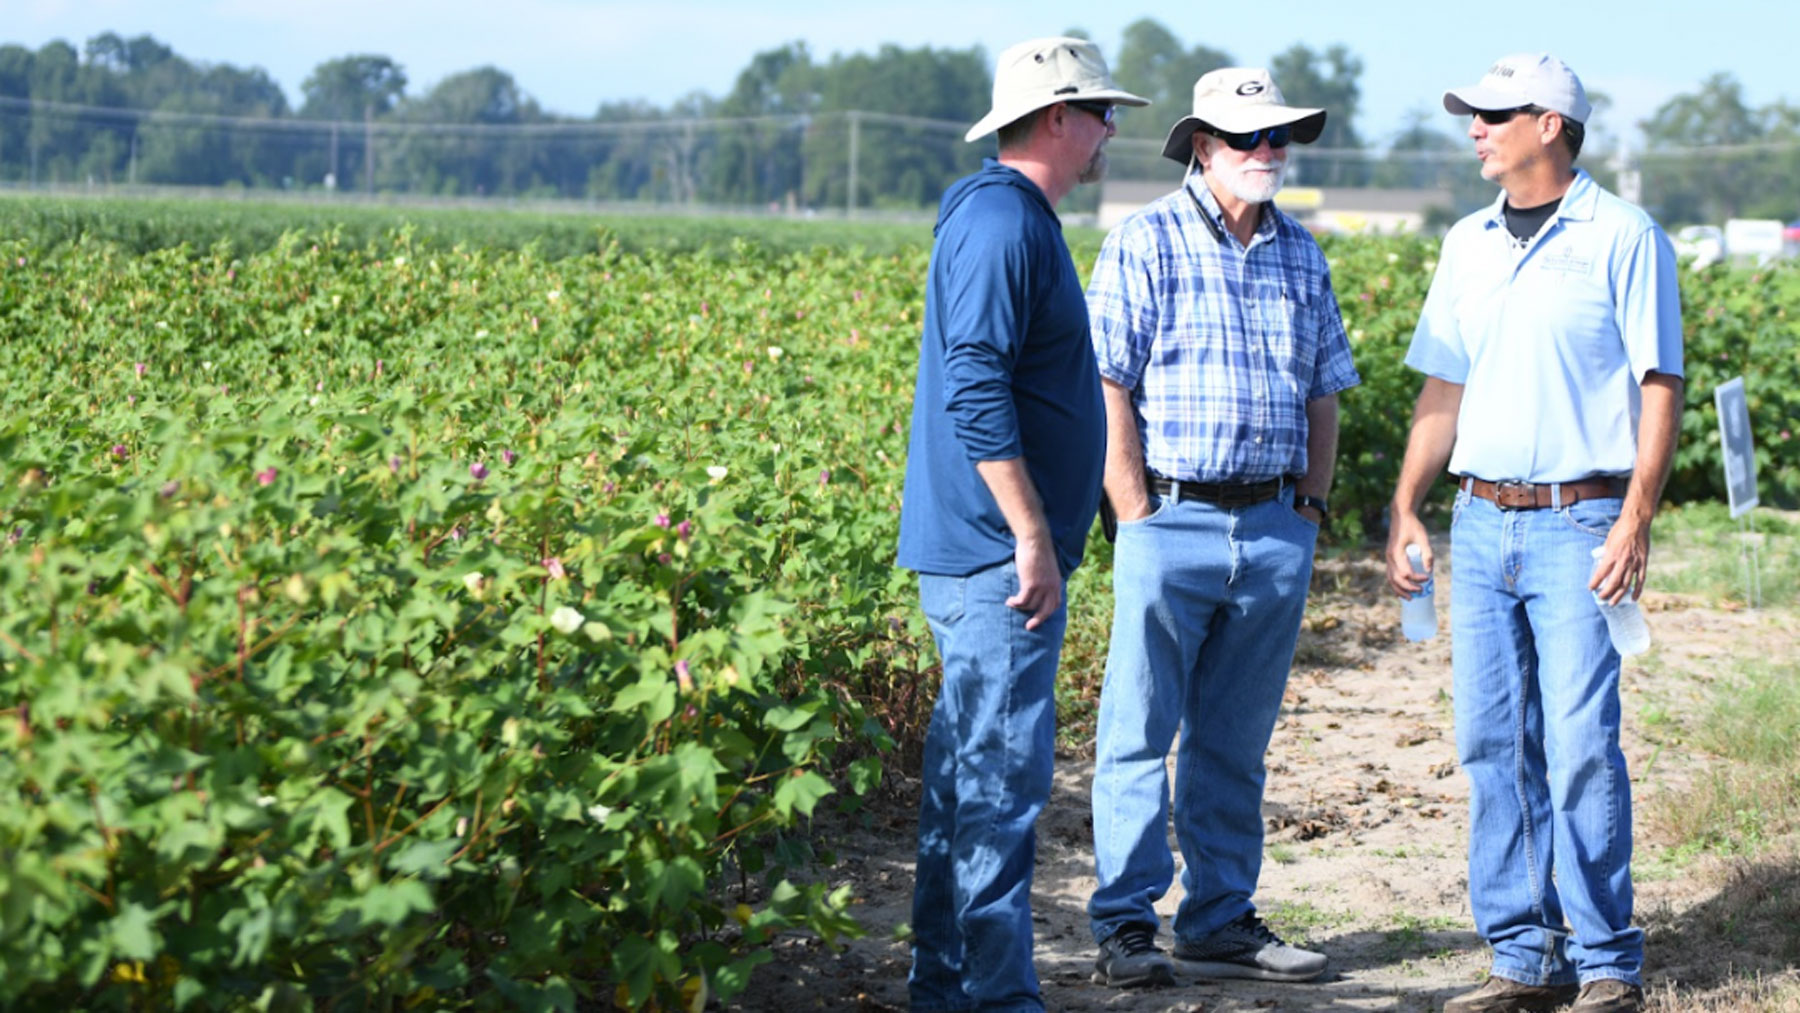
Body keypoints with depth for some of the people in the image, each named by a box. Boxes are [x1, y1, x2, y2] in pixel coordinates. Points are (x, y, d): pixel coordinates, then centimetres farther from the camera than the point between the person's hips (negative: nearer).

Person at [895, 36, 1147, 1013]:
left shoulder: (1016, 219, 18)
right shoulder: (1001, 221, -15)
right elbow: (976, 390, -23)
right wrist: (1033, 537, -22)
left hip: (982, 554, 11)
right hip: (997, 555, -11)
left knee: (968, 769, 13)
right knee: (1001, 775, -8)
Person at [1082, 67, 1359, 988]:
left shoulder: (1301, 255, 14)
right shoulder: (1146, 244, -3)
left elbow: (1324, 393, 20)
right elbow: (1109, 389, -8)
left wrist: (1311, 507, 11)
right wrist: (1137, 520, -12)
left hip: (1275, 530, 5)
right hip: (1174, 521, -5)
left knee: (1236, 741, 10)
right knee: (1140, 734, -3)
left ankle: (1221, 920, 18)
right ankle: (1124, 928, 3)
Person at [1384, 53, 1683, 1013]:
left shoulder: (1624, 238, -4)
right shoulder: (1468, 243, 14)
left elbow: (1659, 386, -6)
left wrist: (1636, 520, -15)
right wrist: (1405, 506, 11)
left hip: (1577, 521, -6)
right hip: (1481, 521, 6)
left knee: (1582, 746, -9)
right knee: (1492, 745, 5)